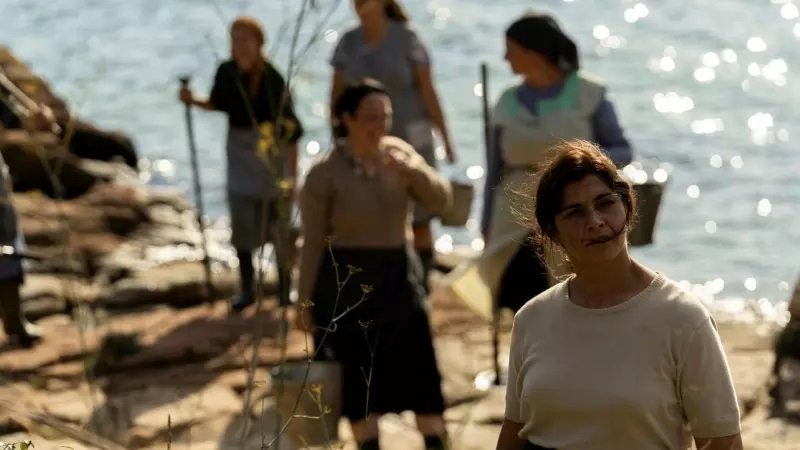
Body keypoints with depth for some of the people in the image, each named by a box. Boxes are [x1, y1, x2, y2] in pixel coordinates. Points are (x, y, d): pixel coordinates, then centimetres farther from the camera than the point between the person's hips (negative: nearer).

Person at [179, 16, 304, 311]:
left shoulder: (272, 80, -21)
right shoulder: (227, 72, -8)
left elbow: (291, 130, -17)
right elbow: (219, 105, 13)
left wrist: (292, 175, -17)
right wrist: (194, 101, -7)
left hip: (271, 150, -4)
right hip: (240, 150, 4)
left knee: (278, 220, 6)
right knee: (242, 221, 5)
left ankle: (285, 284, 24)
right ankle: (247, 289, 18)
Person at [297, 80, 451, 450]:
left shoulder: (398, 153, 0)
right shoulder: (325, 174, -12)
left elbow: (441, 201, -5)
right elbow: (313, 242, -7)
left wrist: (413, 170, -24)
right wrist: (305, 301, -6)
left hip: (398, 274, 4)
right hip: (347, 279, -3)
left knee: (419, 364, 2)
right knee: (358, 372, 4)